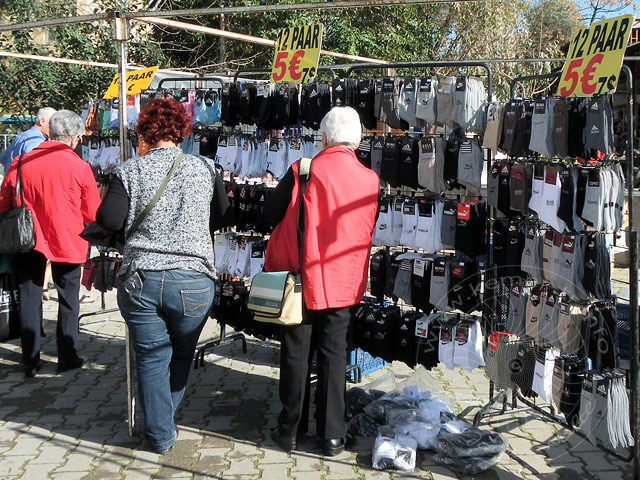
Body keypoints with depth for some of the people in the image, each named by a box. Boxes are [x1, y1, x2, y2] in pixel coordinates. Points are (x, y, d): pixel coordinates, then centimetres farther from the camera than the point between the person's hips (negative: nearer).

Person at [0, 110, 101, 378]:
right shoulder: (79, 167, -9)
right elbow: (92, 213, -3)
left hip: (28, 239, 2)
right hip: (67, 240, -2)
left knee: (29, 298, 10)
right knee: (68, 298, 13)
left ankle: (30, 362, 14)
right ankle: (67, 357, 17)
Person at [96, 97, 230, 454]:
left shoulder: (130, 171, -2)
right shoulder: (204, 168, 1)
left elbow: (109, 220, -10)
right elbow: (223, 217, 7)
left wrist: (140, 221, 11)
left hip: (140, 280, 0)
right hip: (192, 280, 1)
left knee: (151, 357, 12)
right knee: (182, 355, 20)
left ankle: (160, 435, 18)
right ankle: (165, 421, 36)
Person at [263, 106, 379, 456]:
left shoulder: (301, 172, -14)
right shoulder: (370, 180, -5)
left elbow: (271, 215, -5)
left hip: (301, 279, -2)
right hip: (343, 283, 2)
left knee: (296, 353, 10)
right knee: (334, 354, 12)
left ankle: (289, 430, 21)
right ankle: (332, 435, 17)